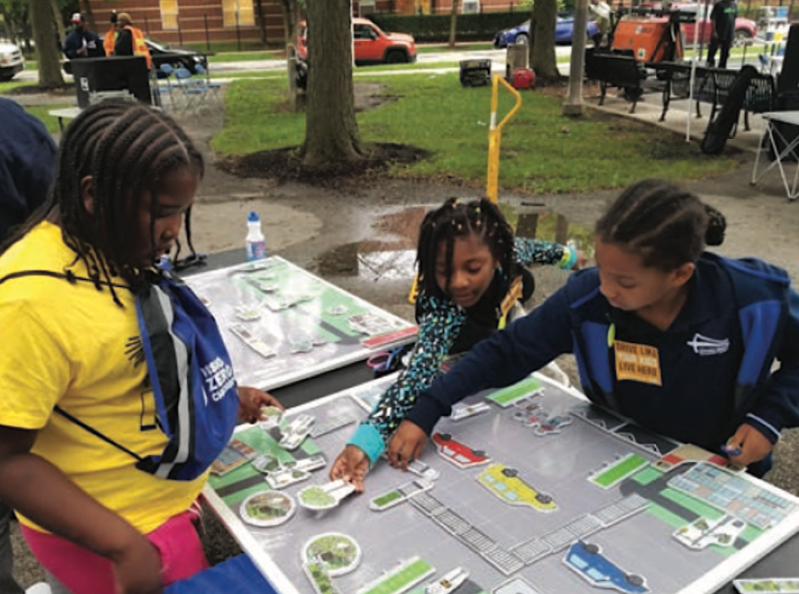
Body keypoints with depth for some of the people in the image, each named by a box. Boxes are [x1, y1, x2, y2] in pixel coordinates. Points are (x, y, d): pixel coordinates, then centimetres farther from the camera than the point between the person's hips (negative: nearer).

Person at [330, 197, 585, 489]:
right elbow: (418, 373, -62)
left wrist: (566, 255, 7)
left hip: (502, 325, 4)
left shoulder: (506, 254, -37)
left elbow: (527, 247, -14)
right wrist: (366, 441, -77)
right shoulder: (440, 310, -50)